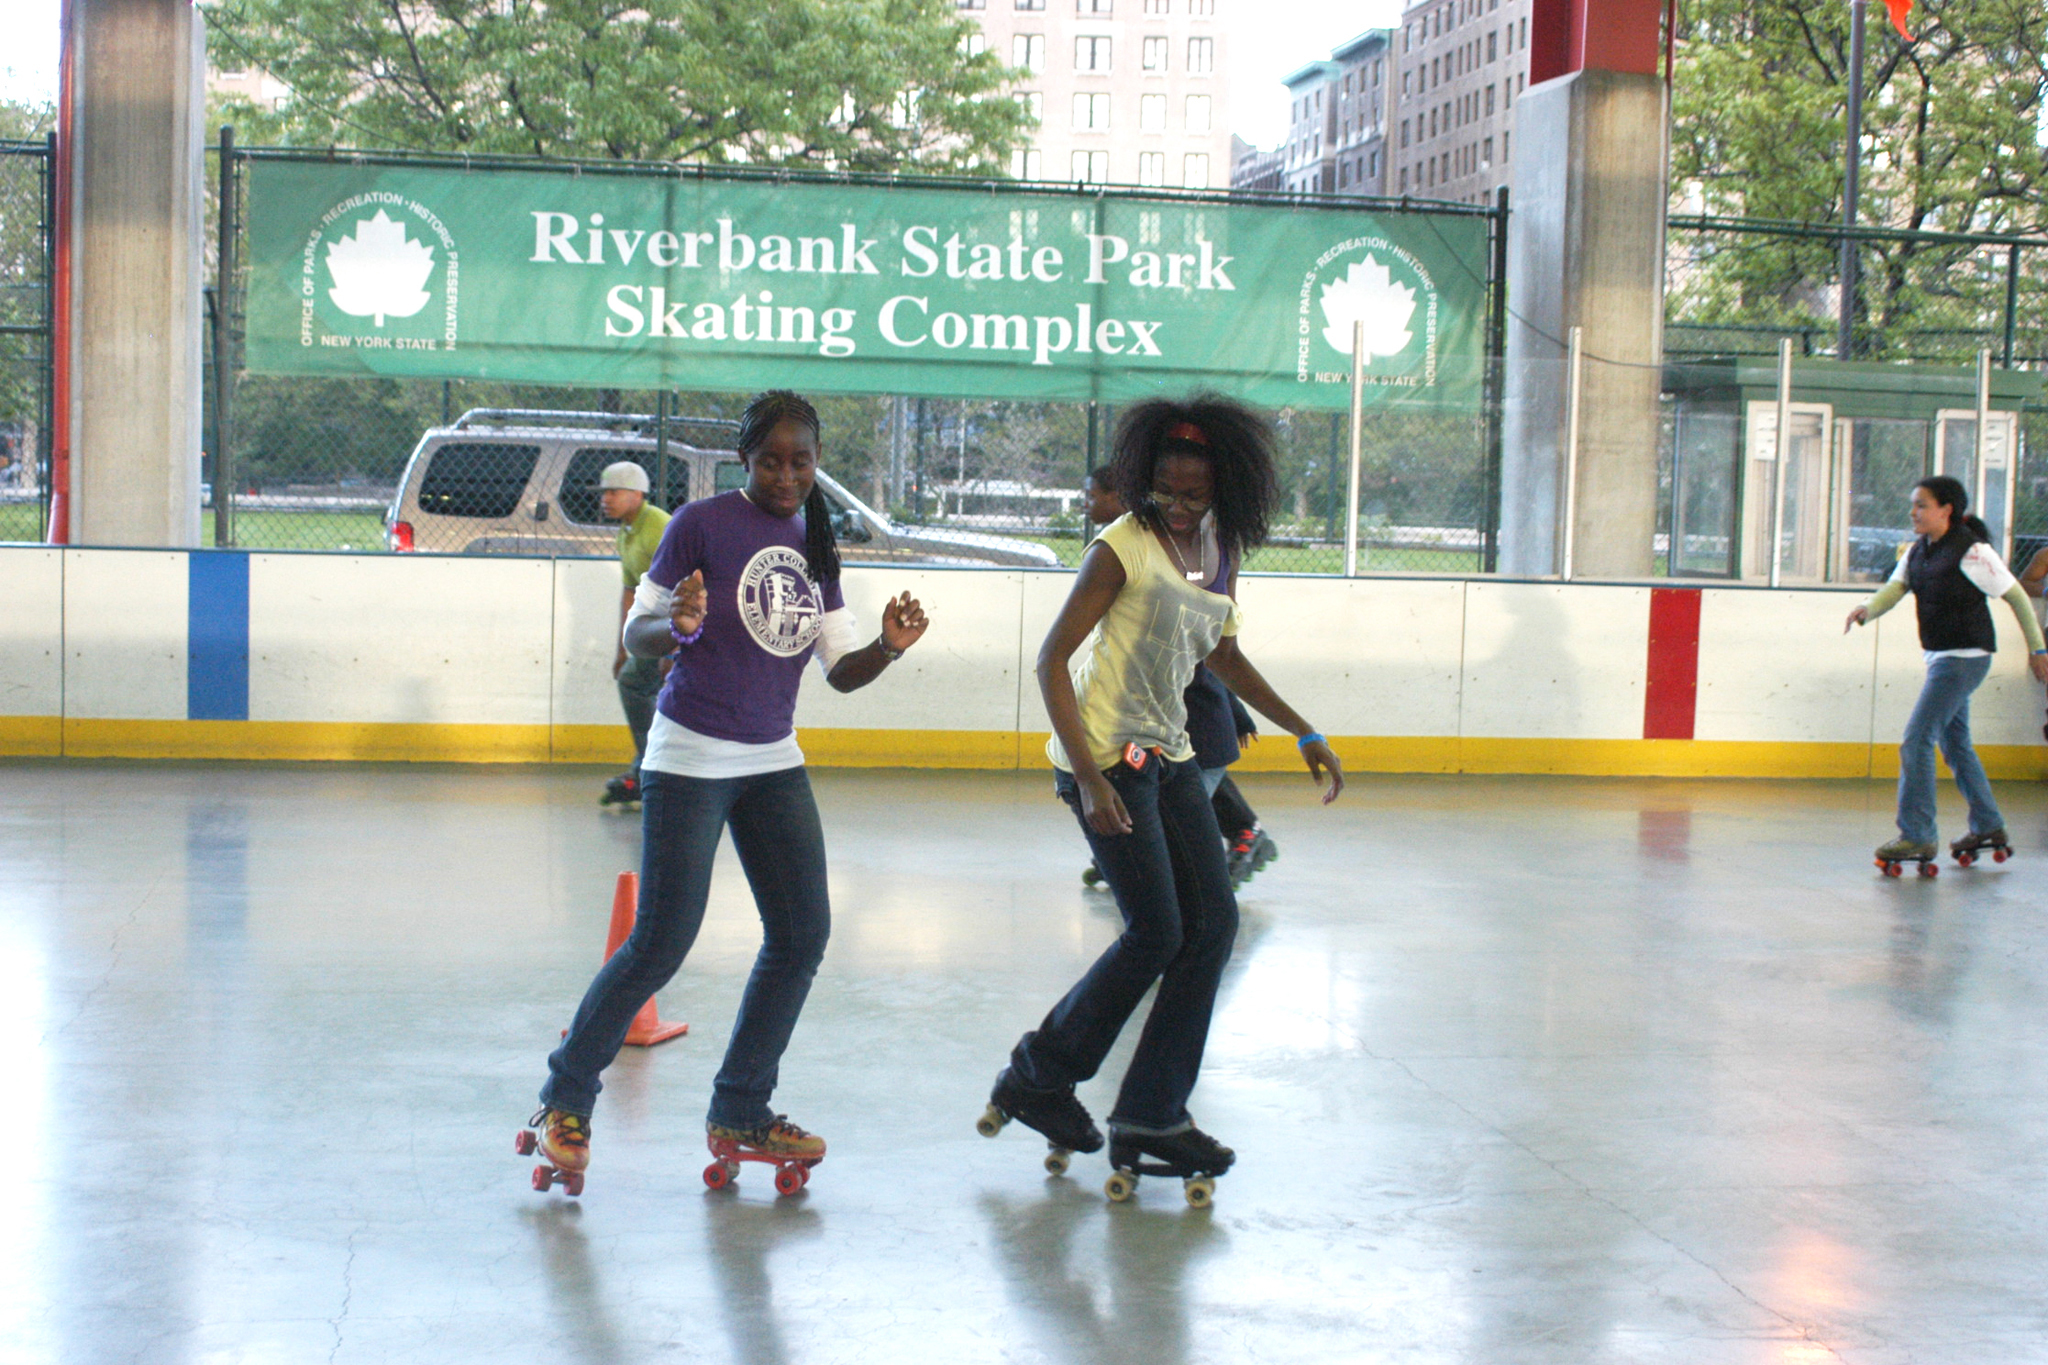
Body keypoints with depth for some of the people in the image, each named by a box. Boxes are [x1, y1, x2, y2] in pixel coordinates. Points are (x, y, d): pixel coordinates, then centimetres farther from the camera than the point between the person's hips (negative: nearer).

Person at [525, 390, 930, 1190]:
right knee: (662, 944, -7)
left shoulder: (814, 545, 9)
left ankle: (739, 1114, 16)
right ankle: (565, 1099, 11)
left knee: (803, 933, 3)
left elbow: (842, 670, 9)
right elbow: (636, 636, -6)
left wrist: (889, 647, -12)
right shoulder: (703, 525, -8)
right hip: (691, 758, -6)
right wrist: (680, 624, -28)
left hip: (773, 762, 7)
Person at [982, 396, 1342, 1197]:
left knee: (1213, 922, 3)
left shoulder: (1222, 546, 7)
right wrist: (1089, 779, -23)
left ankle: (1151, 1115, 11)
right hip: (1105, 754, -8)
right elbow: (1052, 661, -15)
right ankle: (1038, 1076, 11)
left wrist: (1303, 732, 19)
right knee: (1157, 932, -8)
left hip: (1166, 754, 8)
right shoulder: (1123, 547, -15)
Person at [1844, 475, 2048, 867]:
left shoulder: (1971, 551, -15)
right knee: (1954, 743, 18)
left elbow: (2016, 596, -9)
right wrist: (1868, 610, -24)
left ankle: (1916, 837, -8)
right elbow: (1894, 588, -1)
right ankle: (1988, 827, 31)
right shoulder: (1918, 550, 7)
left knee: (1916, 740, -12)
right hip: (1938, 656, 9)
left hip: (1964, 658, -9)